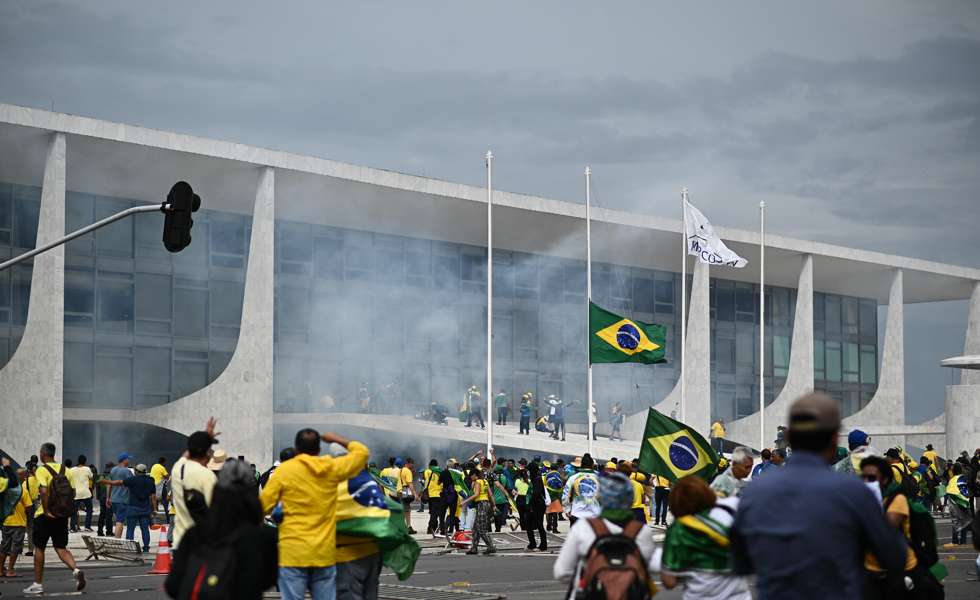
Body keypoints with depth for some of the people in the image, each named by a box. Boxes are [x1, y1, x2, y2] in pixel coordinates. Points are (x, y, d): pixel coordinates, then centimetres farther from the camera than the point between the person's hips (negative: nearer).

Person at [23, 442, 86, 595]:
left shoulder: (42, 470, -12)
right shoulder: (65, 470, 6)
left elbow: (43, 491, -25)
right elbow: (73, 492, 6)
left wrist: (46, 511, -18)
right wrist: (65, 508, 12)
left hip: (45, 515, -5)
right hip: (62, 516, 5)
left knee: (39, 548, 9)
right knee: (61, 548, 11)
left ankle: (38, 584, 15)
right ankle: (76, 570, -15)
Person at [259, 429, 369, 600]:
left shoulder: (285, 470, -4)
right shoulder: (332, 468, 3)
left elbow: (263, 506, -1)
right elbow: (362, 452, 16)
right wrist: (338, 439, 29)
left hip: (293, 552, -3)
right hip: (325, 553, 3)